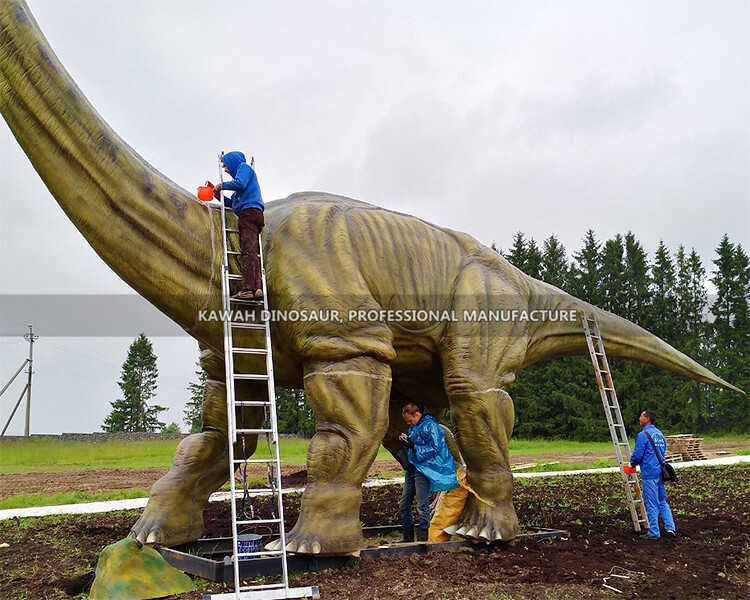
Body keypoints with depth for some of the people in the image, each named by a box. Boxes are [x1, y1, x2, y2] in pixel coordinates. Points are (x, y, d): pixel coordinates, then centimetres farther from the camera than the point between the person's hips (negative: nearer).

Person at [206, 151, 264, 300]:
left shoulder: (244, 167, 10)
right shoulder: (242, 171, 36)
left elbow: (240, 184, -12)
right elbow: (231, 203, 34)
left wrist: (222, 185, 3)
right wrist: (216, 191, 29)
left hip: (249, 212, -9)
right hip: (252, 215, 9)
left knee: (248, 251, -18)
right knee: (252, 253, -1)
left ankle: (248, 289, -27)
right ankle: (258, 288, -12)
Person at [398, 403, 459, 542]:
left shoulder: (430, 426, -11)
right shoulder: (413, 427, 15)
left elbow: (434, 449, -17)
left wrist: (413, 446, -20)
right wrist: (405, 440, 3)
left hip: (424, 470, -9)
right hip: (412, 468, 9)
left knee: (422, 506, -7)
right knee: (403, 504, 10)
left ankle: (422, 539, 2)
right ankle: (407, 537, 22)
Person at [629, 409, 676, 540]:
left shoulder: (643, 435, -14)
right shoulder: (660, 434, 13)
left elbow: (637, 455, -16)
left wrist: (632, 463, 4)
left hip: (649, 474, -8)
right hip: (660, 471, 8)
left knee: (651, 504, -1)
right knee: (662, 501, 16)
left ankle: (654, 533, 4)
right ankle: (670, 528, 13)